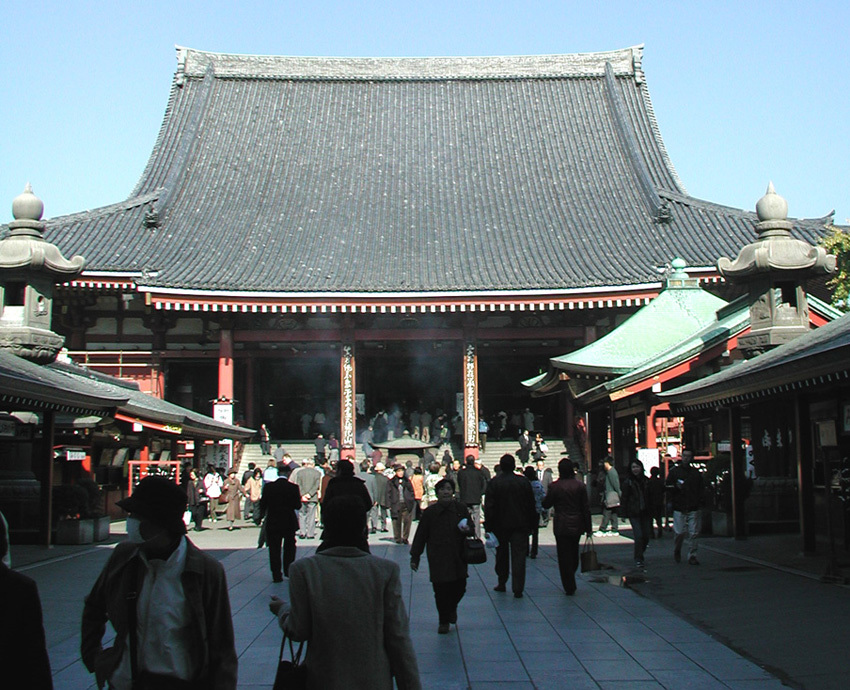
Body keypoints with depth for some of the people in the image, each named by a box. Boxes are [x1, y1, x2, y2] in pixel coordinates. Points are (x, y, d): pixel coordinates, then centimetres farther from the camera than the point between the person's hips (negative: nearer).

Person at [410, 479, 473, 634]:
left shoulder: (461, 509, 4)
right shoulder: (429, 512, 1)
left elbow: (471, 527, 14)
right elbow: (420, 536, 5)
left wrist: (467, 530, -12)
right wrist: (415, 557, 5)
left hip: (458, 557, 1)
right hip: (437, 558, -1)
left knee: (459, 587, 2)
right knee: (441, 590, -2)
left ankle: (452, 608, 36)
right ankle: (444, 621, 17)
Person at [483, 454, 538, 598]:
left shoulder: (494, 483, -7)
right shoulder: (524, 482, -2)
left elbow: (489, 507, -8)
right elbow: (531, 505, 3)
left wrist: (488, 527, -4)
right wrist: (531, 525, 11)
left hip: (500, 526, 0)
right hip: (520, 525, 0)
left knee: (502, 555, 17)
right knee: (519, 556, 0)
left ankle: (502, 583, 25)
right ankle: (518, 589, -5)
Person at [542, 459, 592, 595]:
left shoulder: (555, 486, -12)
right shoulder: (580, 485, -4)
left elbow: (546, 504, -3)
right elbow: (586, 507, -1)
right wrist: (588, 527, 4)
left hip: (562, 526, -3)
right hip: (577, 525, 3)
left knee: (564, 556, 4)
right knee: (574, 553, 18)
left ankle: (569, 587, 4)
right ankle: (571, 585, 26)